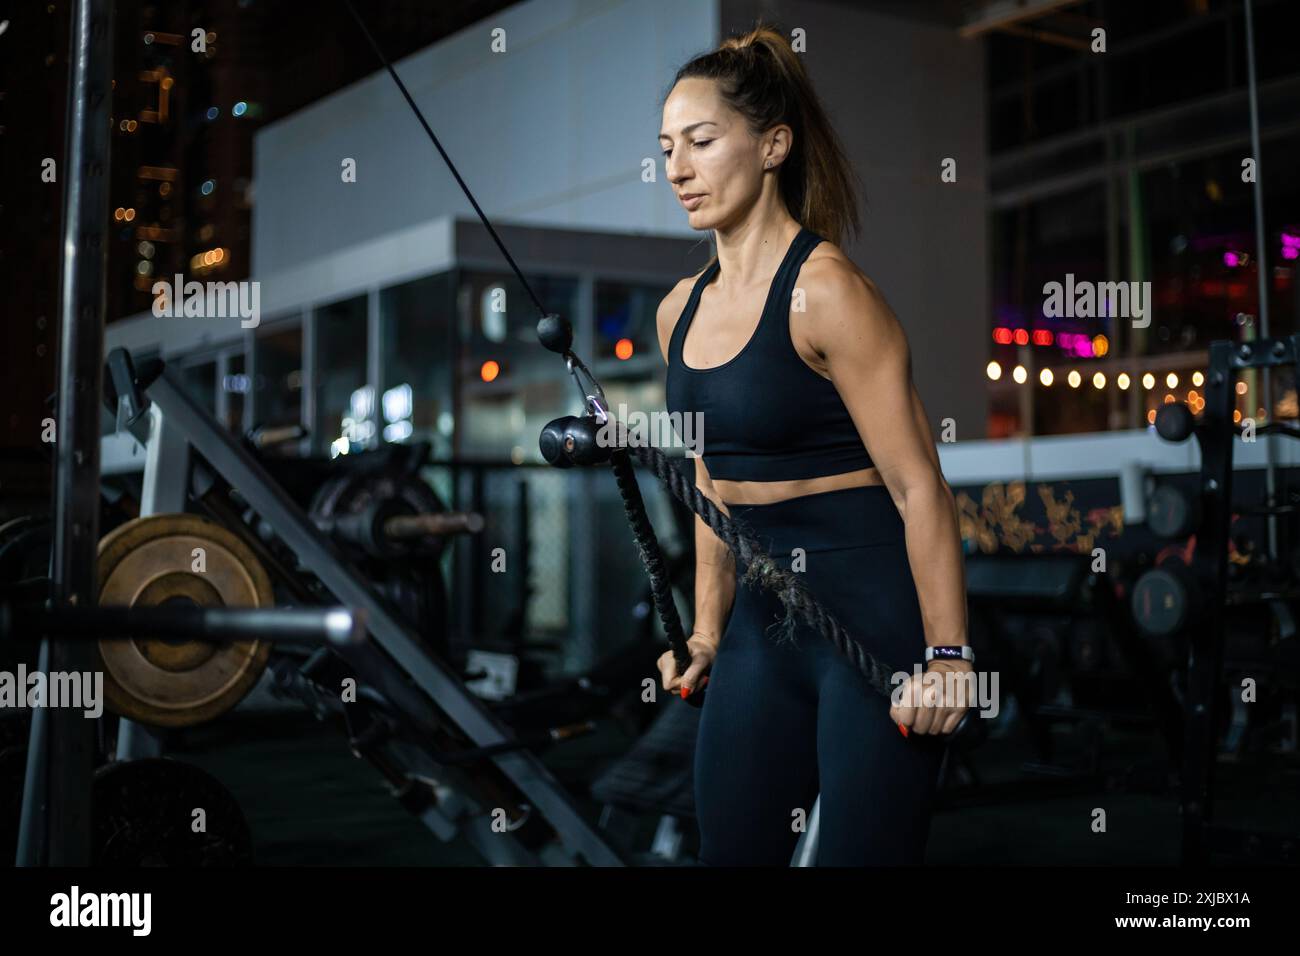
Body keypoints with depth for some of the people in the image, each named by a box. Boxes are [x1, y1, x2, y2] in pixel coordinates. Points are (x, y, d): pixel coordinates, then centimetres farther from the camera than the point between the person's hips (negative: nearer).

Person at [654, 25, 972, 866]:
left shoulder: (825, 291, -14)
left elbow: (918, 486, -15)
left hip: (873, 614, -7)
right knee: (731, 849, 11)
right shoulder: (682, 309, 9)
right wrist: (708, 631, 14)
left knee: (859, 851, -1)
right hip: (763, 618, 7)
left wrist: (947, 656, -17)